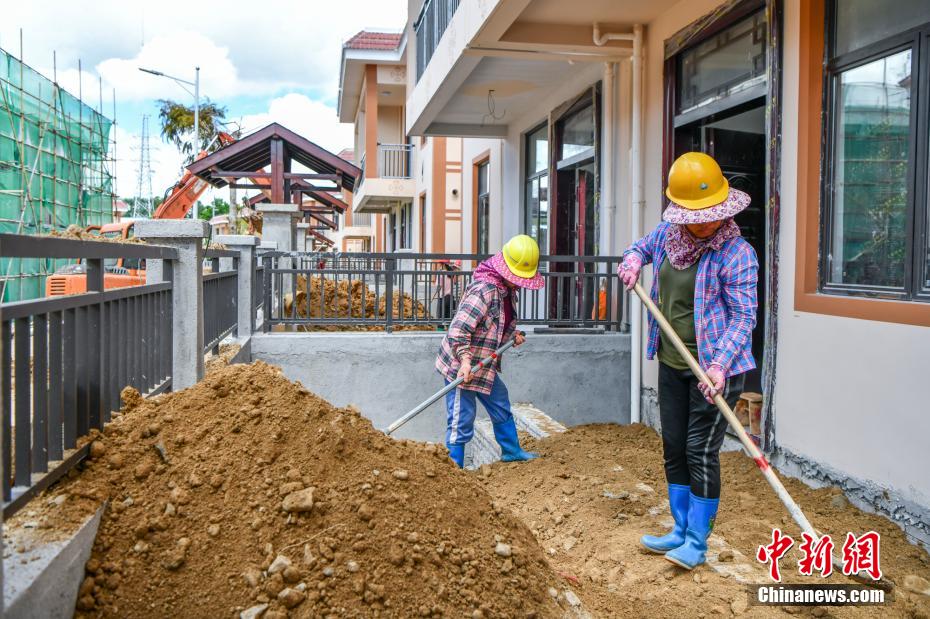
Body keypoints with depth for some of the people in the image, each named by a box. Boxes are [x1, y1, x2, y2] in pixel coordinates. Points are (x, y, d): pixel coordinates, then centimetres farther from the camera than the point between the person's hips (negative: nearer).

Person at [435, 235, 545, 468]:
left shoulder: (507, 288, 6)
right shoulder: (484, 289, -24)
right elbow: (458, 328, -31)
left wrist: (513, 334, 9)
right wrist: (465, 359, -40)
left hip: (485, 366, 10)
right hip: (462, 367, -10)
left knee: (502, 409, 24)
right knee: (461, 423, -3)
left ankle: (512, 451, 43)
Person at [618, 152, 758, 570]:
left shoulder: (736, 253, -18)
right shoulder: (668, 232, 1)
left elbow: (743, 317, -19)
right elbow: (643, 246, 25)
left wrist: (719, 365, -30)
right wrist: (632, 259, 1)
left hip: (714, 367, -7)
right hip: (671, 363, 7)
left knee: (701, 452, -4)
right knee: (673, 449, 14)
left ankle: (696, 543, 11)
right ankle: (680, 532, 29)